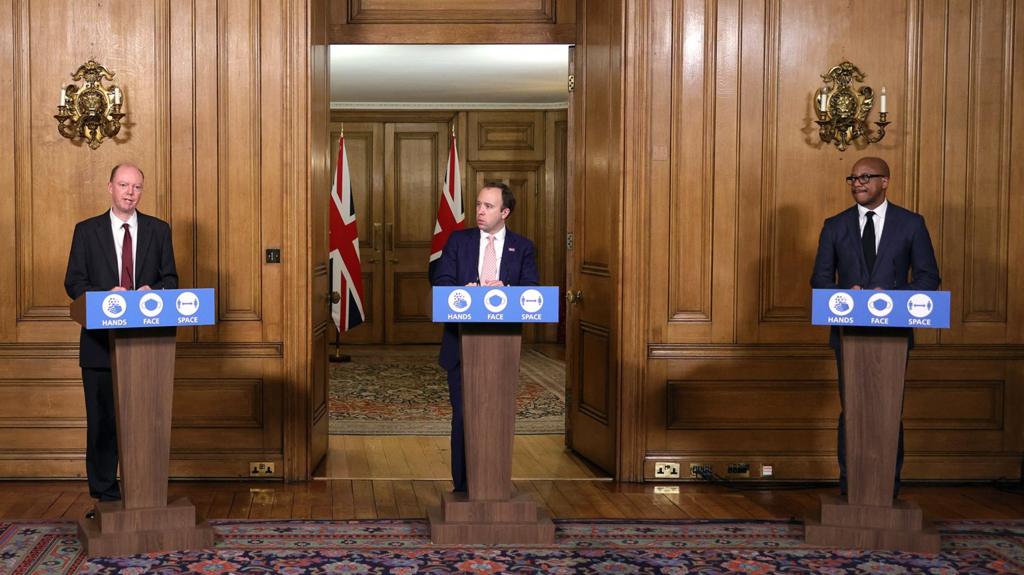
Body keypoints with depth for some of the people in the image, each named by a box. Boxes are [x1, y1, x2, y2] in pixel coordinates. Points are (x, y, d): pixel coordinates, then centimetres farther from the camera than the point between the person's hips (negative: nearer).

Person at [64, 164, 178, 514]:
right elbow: (73, 282, 2)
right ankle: (105, 495, 11)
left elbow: (170, 279, 9)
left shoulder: (158, 230, 10)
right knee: (102, 419, 3)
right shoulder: (87, 231, 6)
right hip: (101, 341, -1)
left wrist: (152, 291, -14)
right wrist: (105, 295, -17)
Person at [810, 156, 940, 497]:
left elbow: (929, 277, 2)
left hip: (893, 331, -1)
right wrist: (845, 295, -13)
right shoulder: (835, 226, 7)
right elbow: (820, 279, 7)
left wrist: (892, 297, -14)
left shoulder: (911, 224, 3)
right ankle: (849, 483, 10)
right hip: (849, 331, 1)